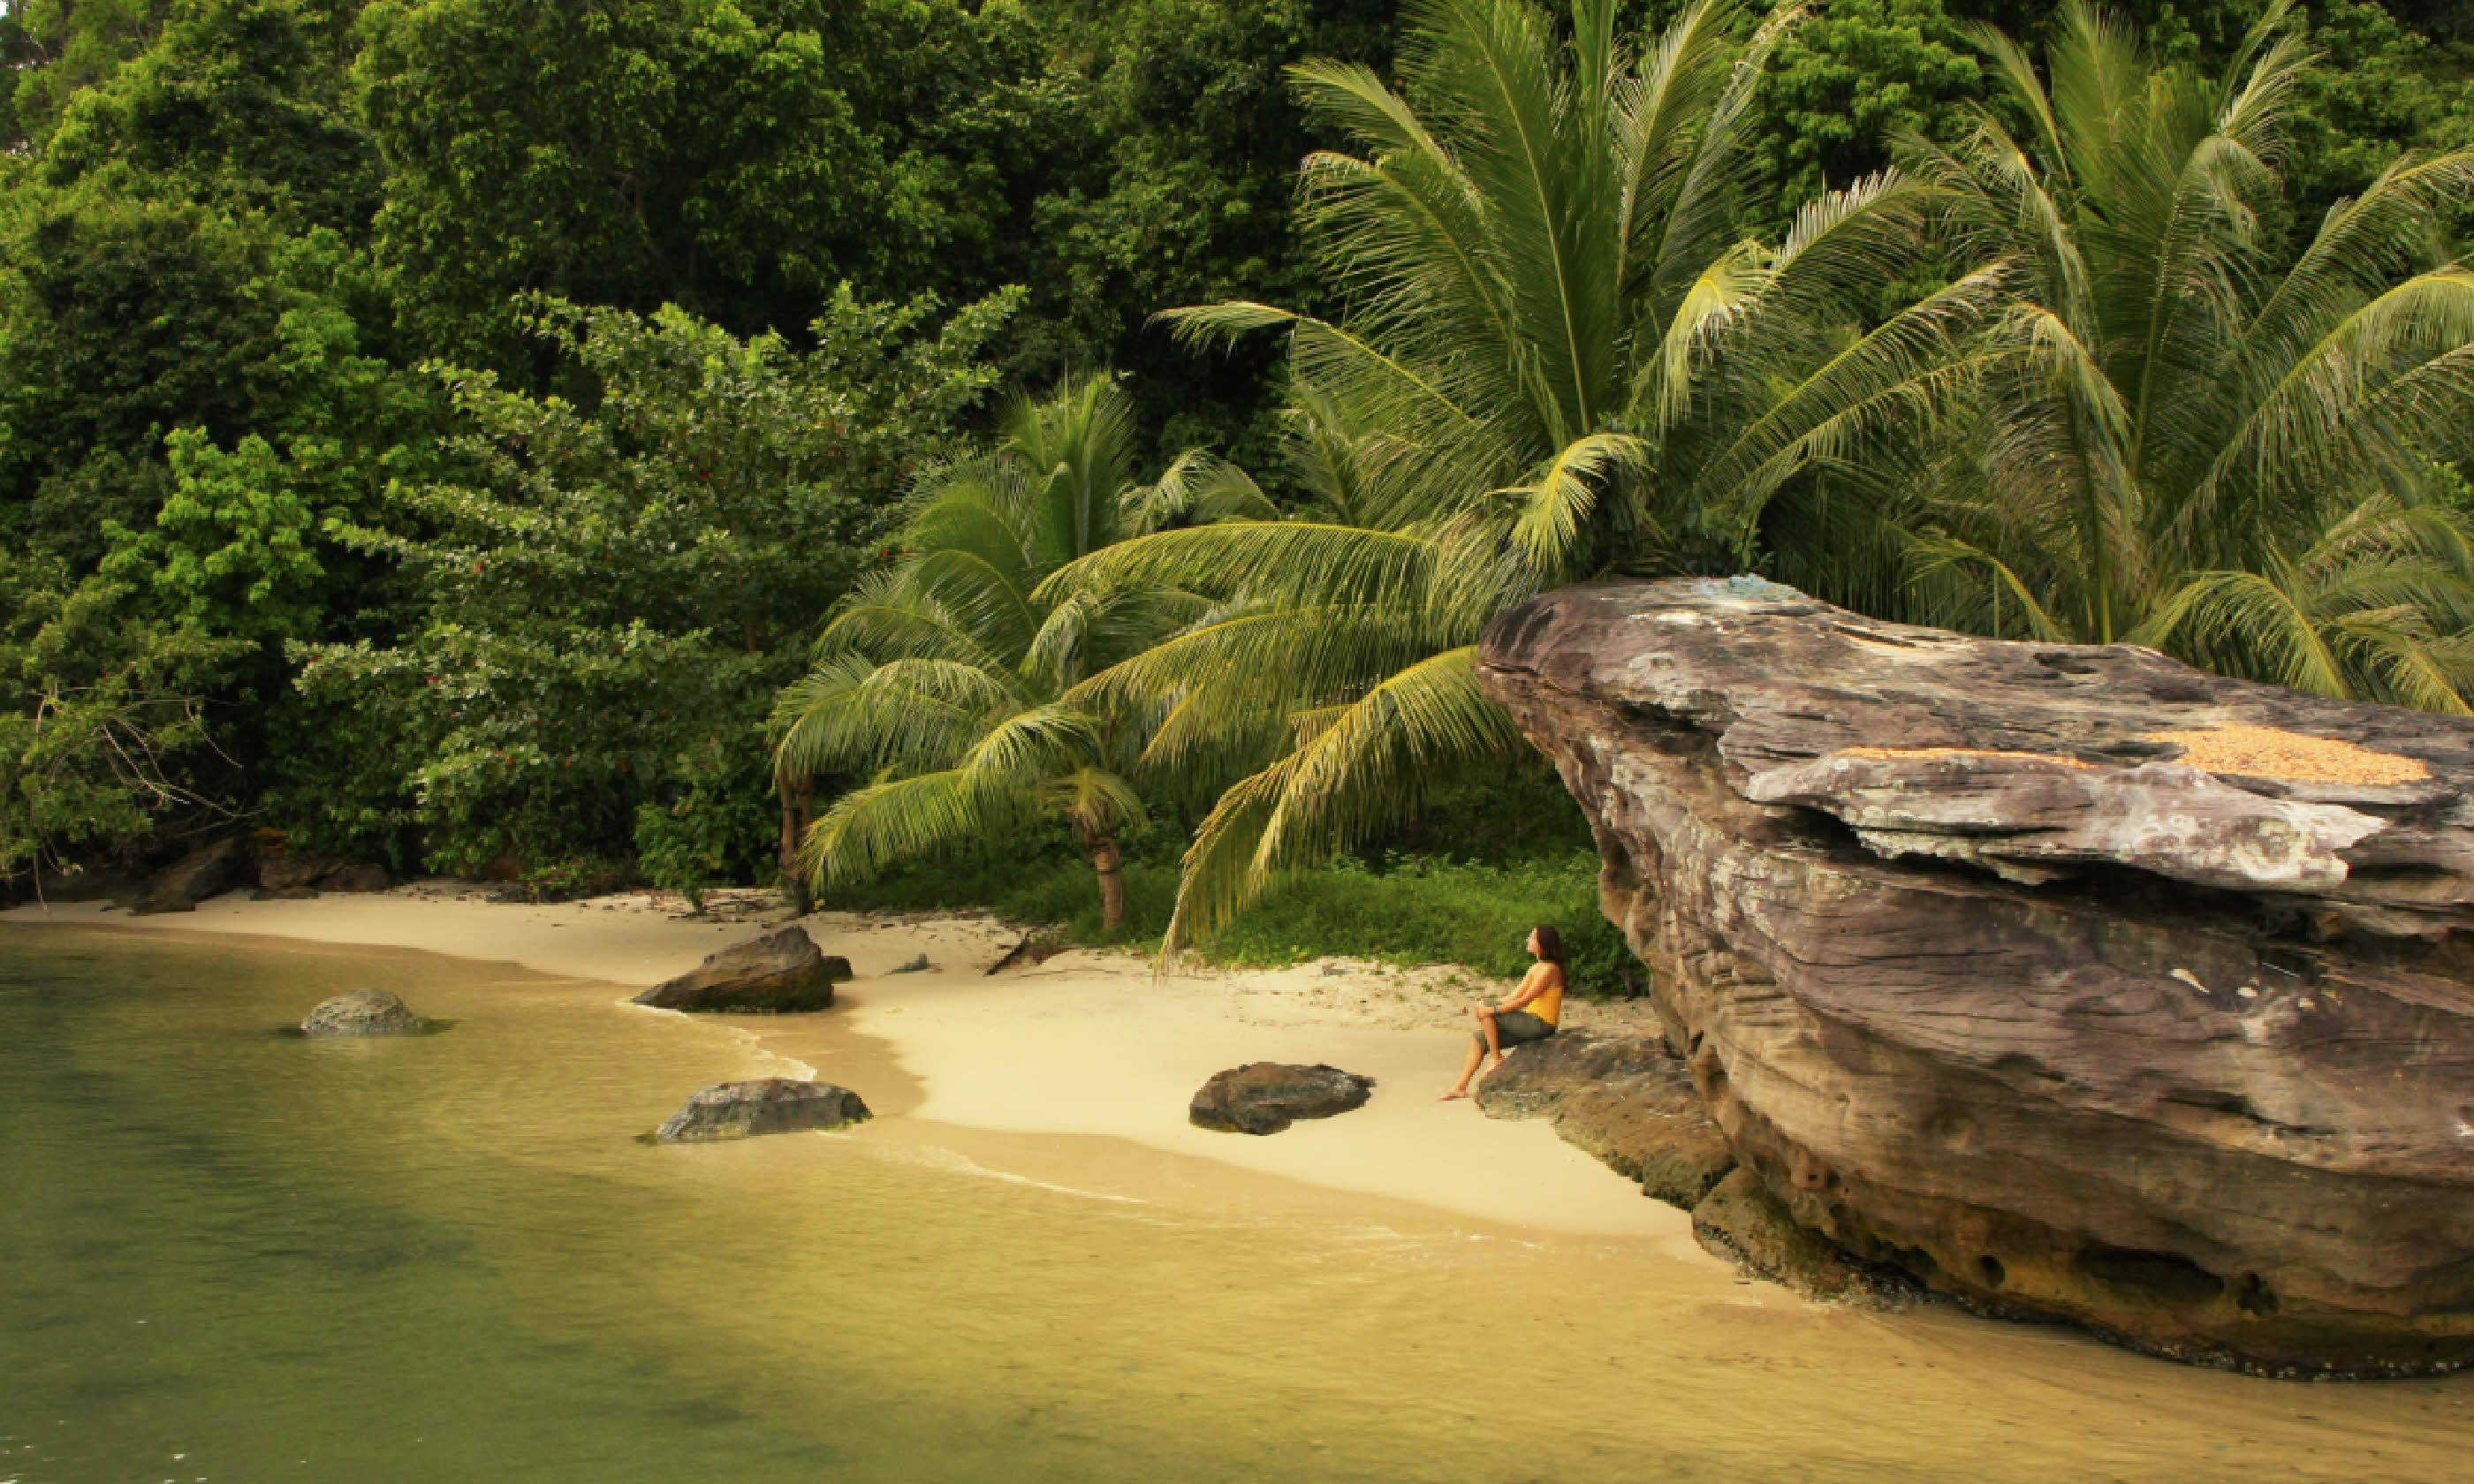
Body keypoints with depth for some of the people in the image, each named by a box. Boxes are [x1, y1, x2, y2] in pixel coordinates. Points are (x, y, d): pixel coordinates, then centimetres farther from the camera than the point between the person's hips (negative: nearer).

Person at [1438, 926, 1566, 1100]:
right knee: (1478, 1037, 9)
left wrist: (1493, 1010, -20)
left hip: (1540, 1025, -10)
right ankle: (1460, 1087, 9)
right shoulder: (1536, 968, 16)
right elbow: (1516, 996, 14)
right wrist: (1488, 1008, 1)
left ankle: (1497, 1058, -5)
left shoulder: (1549, 969, -15)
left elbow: (1524, 1001, -20)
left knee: (1483, 1009, -15)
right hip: (1531, 1022, 10)